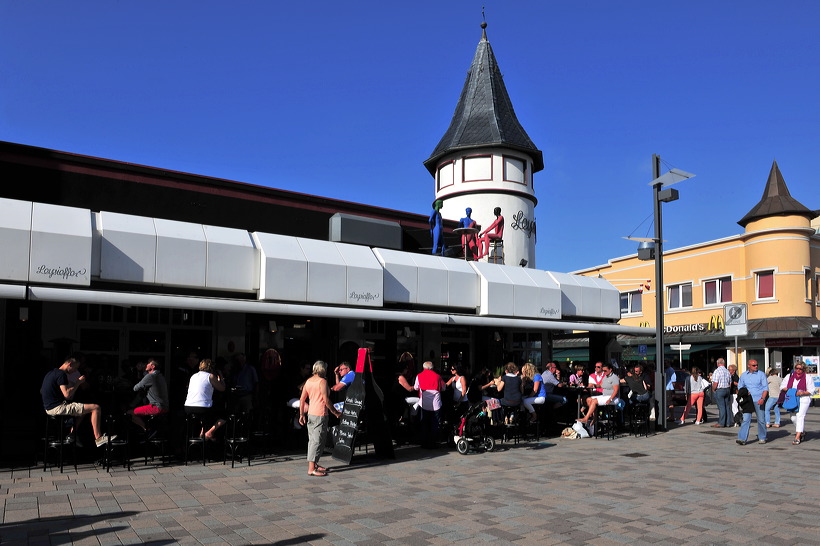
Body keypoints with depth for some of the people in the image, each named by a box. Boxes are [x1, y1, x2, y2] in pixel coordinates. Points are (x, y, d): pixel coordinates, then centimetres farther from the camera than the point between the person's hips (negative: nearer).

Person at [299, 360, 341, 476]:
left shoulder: (308, 381, 10)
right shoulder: (322, 381, -12)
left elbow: (302, 399, 11)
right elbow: (326, 400, -16)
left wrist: (301, 414, 18)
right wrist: (335, 412, -7)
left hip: (310, 413, 8)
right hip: (320, 415, -8)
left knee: (312, 439, 16)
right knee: (317, 441, -7)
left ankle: (314, 464, 26)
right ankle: (311, 469, -8)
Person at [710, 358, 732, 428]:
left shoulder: (717, 371, -13)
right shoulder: (728, 371, 9)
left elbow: (715, 383, -18)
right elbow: (730, 383, 13)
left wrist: (713, 390, -3)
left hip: (719, 390, -7)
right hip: (727, 390, 7)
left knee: (721, 407, -6)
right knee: (727, 406, 10)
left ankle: (721, 423, -3)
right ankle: (728, 423, 14)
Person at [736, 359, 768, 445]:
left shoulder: (761, 374, 3)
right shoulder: (744, 375, 12)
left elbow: (766, 388, -1)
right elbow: (739, 387, 18)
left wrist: (762, 398, -14)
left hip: (758, 400, -1)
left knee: (761, 420, 5)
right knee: (746, 419, -7)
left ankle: (762, 438, 22)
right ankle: (742, 439, -11)